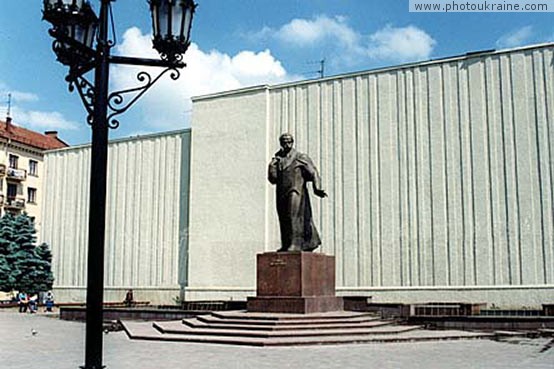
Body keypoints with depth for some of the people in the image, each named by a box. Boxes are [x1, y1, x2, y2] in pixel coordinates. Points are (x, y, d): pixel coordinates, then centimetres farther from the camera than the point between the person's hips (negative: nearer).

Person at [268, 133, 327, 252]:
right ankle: (286, 245, 13)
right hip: (282, 194, 5)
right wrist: (272, 166, -6)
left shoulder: (300, 157, 1)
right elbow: (273, 179, 10)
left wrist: (317, 188, -16)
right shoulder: (278, 159, 14)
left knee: (294, 216, -14)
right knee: (283, 219, 6)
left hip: (296, 192, -5)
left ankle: (295, 244, -16)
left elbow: (313, 173, -3)